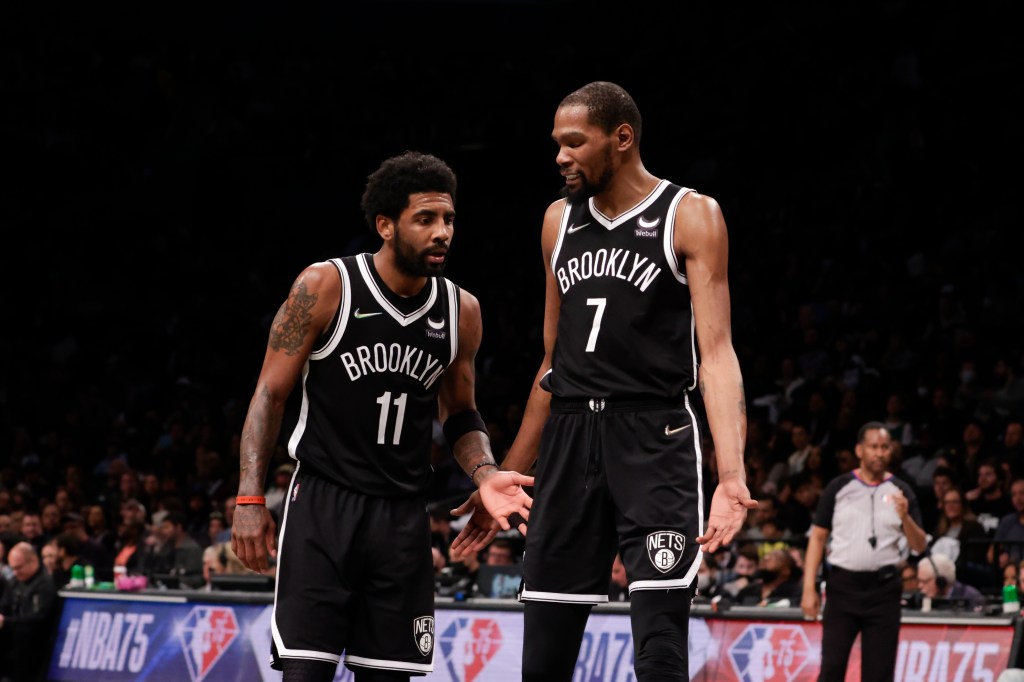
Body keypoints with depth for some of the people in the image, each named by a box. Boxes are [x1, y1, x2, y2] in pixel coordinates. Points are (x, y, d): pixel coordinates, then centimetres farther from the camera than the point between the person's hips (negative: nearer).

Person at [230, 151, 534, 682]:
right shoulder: (325, 287, -9)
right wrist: (249, 499, -12)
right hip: (323, 502, -4)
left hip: (402, 514, 4)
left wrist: (484, 476, -5)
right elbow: (270, 393, -5)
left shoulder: (462, 311, 3)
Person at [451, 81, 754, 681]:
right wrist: (508, 475, 20)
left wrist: (732, 474, -24)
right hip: (569, 435, 6)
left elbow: (716, 351, -10)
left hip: (656, 436, -6)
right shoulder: (560, 220, 14)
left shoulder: (690, 216, -3)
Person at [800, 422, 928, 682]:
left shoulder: (901, 492, 6)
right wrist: (809, 588, -4)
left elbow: (920, 546, 4)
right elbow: (817, 537, 5)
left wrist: (905, 517, -16)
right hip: (843, 585, -1)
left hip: (884, 589, 1)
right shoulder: (838, 487, 4)